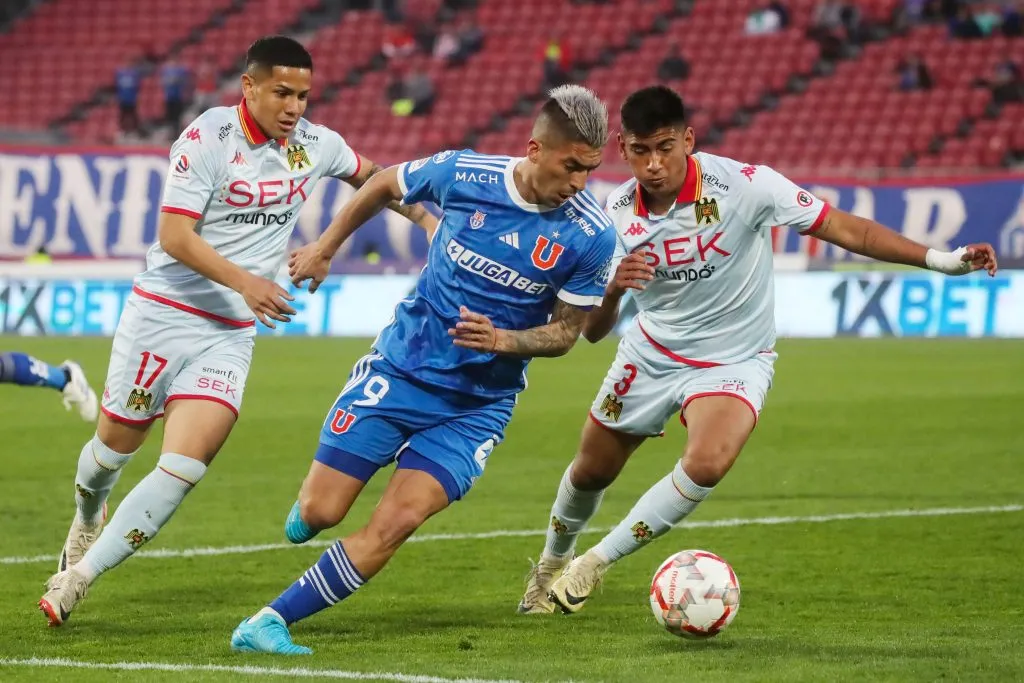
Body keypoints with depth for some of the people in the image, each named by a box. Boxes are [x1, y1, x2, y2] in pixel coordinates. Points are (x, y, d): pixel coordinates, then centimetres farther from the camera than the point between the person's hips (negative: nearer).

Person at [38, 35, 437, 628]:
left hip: (231, 334, 3)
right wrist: (245, 282, -29)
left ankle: (79, 575, -7)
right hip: (164, 311, -3)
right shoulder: (208, 139, -15)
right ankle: (87, 522, 47)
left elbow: (372, 178, 24)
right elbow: (175, 236, -19)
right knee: (118, 442, 12)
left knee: (187, 463, -15)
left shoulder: (316, 145, 2)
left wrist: (428, 220, 16)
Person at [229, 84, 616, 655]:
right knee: (319, 514, -2)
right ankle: (309, 499, 36)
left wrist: (502, 341, -24)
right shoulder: (463, 173, -13)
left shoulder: (591, 235, -15)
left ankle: (267, 625, -8)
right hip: (399, 368, 1)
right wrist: (324, 249, 16)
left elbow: (566, 331, -4)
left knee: (395, 525, -17)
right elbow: (384, 185, 9)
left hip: (478, 404, -1)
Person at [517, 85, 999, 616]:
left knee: (707, 463, -31)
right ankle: (552, 561, 50)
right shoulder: (617, 210, -13)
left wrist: (939, 259, -27)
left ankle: (595, 563, -12)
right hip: (649, 353, 4)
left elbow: (842, 228, -19)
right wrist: (612, 290, -32)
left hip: (732, 360, -3)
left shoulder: (743, 185, -24)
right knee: (590, 472, 16)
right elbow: (591, 332, -9)